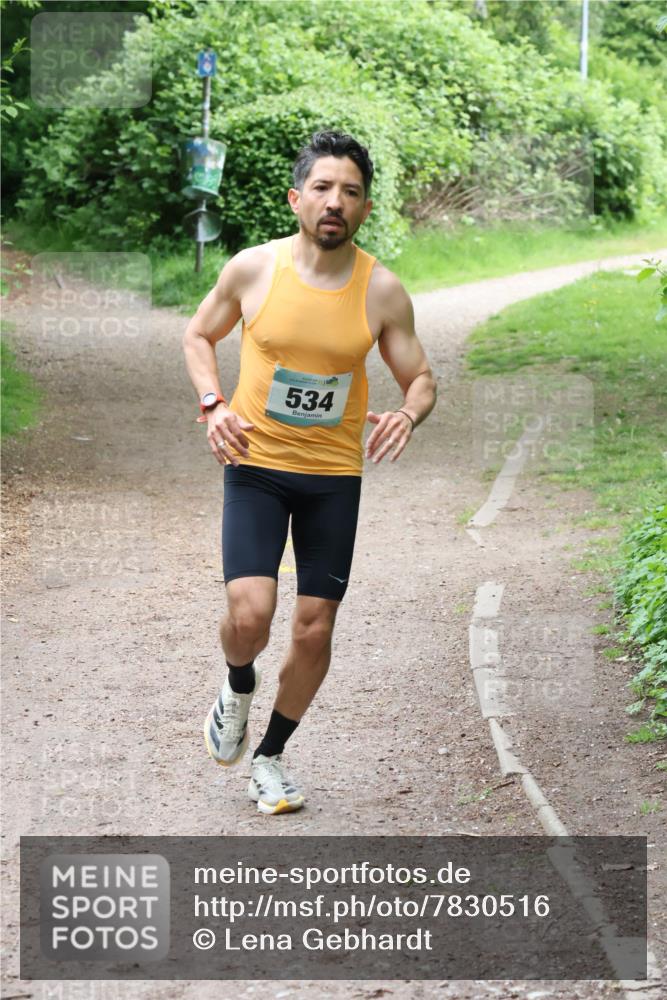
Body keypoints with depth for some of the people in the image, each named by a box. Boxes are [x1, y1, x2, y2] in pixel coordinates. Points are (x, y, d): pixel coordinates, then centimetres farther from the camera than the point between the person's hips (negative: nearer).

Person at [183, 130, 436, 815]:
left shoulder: (383, 292, -6)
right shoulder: (253, 269, -7)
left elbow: (421, 379, 4)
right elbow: (198, 336, 9)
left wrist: (408, 413, -19)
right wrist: (213, 404, -7)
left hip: (335, 476, 2)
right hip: (255, 465, -1)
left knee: (315, 628, 4)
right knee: (250, 612, -17)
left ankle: (268, 756, 26)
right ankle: (238, 686, 20)